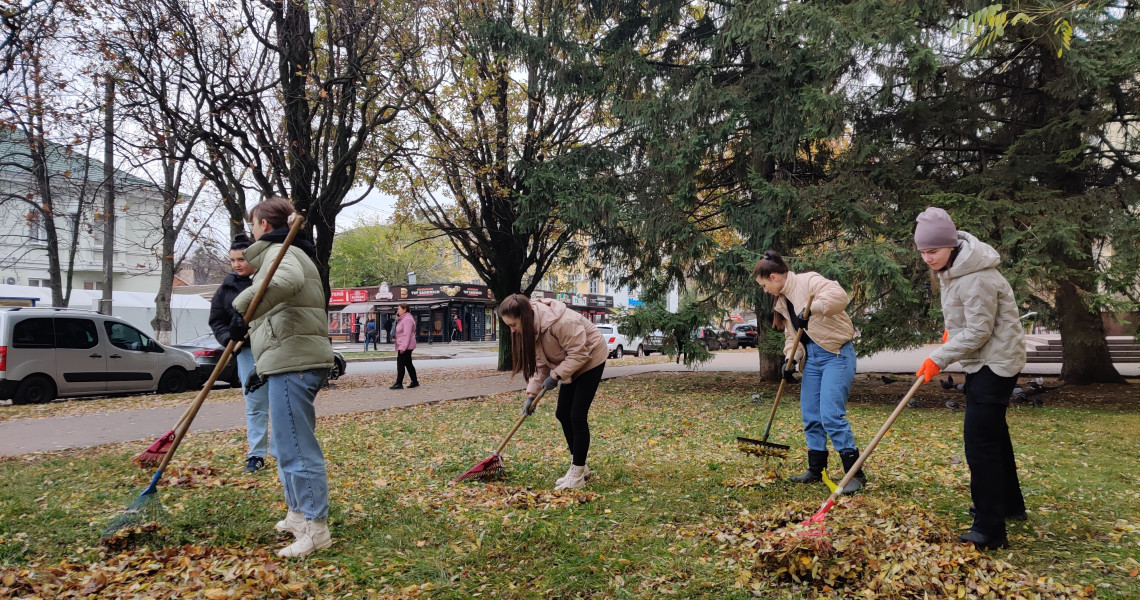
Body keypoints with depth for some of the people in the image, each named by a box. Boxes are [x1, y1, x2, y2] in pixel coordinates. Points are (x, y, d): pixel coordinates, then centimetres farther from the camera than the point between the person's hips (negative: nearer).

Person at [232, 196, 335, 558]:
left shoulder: (280, 252, -5)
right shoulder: (290, 254, 28)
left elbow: (286, 281, -34)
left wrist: (244, 309, -28)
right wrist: (265, 366, 27)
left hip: (293, 363, -11)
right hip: (292, 362, 11)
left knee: (296, 447, -9)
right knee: (288, 444, 19)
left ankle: (316, 528, -4)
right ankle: (298, 515, 29)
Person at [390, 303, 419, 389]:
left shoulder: (407, 319, -16)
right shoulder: (402, 318, 18)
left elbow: (407, 334, -22)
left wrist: (403, 347, -26)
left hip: (405, 346, -11)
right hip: (403, 346, 11)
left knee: (400, 364, -9)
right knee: (408, 364, 13)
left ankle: (399, 384, -7)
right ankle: (415, 382, 18)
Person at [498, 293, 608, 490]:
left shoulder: (560, 321, -36)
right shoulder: (529, 327, -8)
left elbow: (579, 353, -30)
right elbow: (538, 362, -1)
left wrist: (555, 376, -28)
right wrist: (531, 394, -8)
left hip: (589, 360, -9)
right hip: (569, 365, 9)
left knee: (577, 417, -10)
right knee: (562, 414, 8)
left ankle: (578, 475, -1)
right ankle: (578, 466, 21)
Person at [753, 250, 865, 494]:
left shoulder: (808, 281, -12)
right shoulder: (783, 300, 14)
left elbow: (839, 296, -30)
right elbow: (791, 335, 17)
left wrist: (811, 308, -40)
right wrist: (789, 359, 1)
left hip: (836, 355, -9)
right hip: (812, 359, 9)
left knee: (831, 415, -15)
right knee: (810, 417, 10)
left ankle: (855, 473, -6)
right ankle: (816, 469, 23)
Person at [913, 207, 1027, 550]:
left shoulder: (976, 278, -26)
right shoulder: (950, 270, 5)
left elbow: (978, 333, -25)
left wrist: (939, 359, -20)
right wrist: (950, 330, 10)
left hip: (996, 362, -10)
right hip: (981, 362, 10)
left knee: (979, 438, -12)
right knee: (993, 432, 21)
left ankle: (990, 530, -7)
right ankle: (1010, 505, 38)